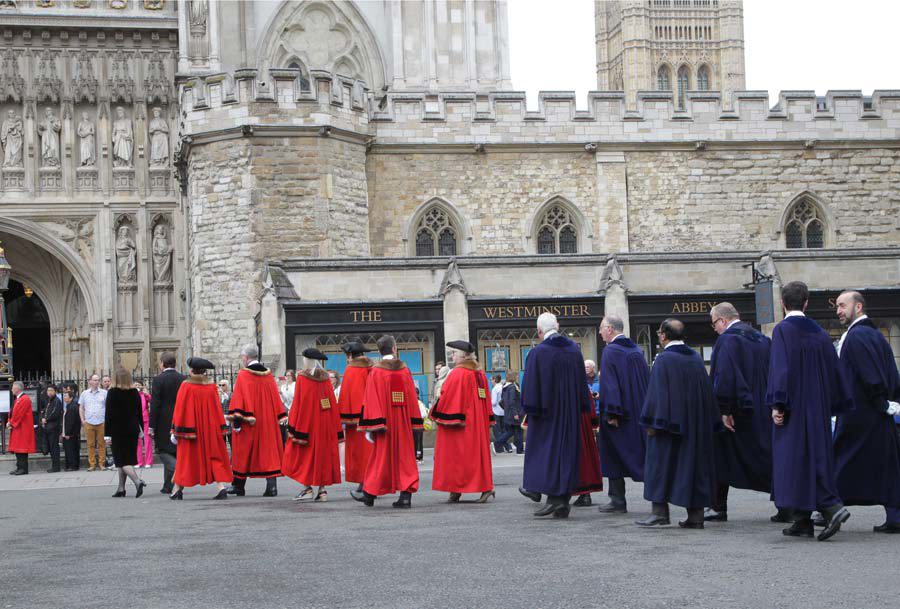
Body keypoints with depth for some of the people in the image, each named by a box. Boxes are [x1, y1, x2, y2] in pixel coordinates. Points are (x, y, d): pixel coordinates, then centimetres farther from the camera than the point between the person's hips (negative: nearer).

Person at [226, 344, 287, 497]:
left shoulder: (243, 375, -8)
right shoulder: (268, 374, 6)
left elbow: (238, 398, -14)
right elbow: (276, 398, 9)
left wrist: (236, 420, -14)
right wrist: (280, 419, 13)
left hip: (248, 423, -4)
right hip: (267, 421, 4)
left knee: (243, 453, 9)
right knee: (268, 450, 3)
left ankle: (238, 485, 19)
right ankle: (272, 485, -8)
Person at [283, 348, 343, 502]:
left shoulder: (302, 377, -9)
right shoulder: (325, 378, 4)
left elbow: (298, 403, -9)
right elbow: (332, 402, 5)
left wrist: (293, 426, -5)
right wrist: (335, 429, 11)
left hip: (307, 421, -4)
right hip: (325, 423, 4)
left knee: (305, 455, 4)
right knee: (323, 453, 8)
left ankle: (307, 488, -2)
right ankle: (322, 489, 5)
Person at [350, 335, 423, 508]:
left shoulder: (376, 372, -7)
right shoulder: (405, 370, 1)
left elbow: (371, 400, -11)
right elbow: (412, 397, 3)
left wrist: (370, 426, -10)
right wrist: (413, 422, 9)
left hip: (384, 421, -2)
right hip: (403, 422, 2)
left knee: (381, 455, 8)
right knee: (404, 455, 5)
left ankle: (370, 494, 19)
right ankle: (406, 496, -2)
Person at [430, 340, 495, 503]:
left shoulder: (457, 373, -13)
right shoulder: (480, 373, 11)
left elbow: (448, 398, -16)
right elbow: (487, 398, 15)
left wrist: (439, 417, -7)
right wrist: (486, 420, 19)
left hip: (461, 423, -8)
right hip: (478, 422, 8)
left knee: (455, 455, -2)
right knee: (478, 452, 10)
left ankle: (456, 492, -1)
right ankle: (485, 487, 3)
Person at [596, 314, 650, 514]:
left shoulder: (610, 351, -11)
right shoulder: (637, 350, 11)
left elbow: (608, 383, -18)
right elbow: (647, 380, 14)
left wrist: (610, 413, -21)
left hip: (617, 415, -6)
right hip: (639, 413, 6)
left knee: (614, 457, 2)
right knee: (642, 454, 9)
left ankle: (618, 501, 3)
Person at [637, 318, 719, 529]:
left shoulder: (664, 359, -11)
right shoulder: (696, 358, 9)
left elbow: (657, 392, -16)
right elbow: (707, 391, 12)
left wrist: (653, 422, -13)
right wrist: (709, 421, 16)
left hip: (669, 421, -6)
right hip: (696, 423, 6)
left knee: (661, 462, 2)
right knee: (693, 462, 8)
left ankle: (660, 510, -1)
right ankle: (695, 514, 6)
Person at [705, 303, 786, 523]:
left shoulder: (727, 340, -11)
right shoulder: (763, 339, 11)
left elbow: (723, 376, -20)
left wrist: (724, 411, -19)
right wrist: (770, 405, 16)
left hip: (736, 412, -6)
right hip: (763, 412, 6)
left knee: (722, 458, 9)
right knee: (768, 457, 5)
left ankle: (719, 508, 13)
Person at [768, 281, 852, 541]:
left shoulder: (782, 330, -8)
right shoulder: (818, 333, 10)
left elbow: (781, 368, -18)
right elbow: (834, 369, 12)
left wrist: (777, 404, -18)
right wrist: (836, 404, 19)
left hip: (793, 409, -6)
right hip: (817, 408, 6)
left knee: (795, 458, -4)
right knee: (816, 455, 8)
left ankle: (831, 506, -15)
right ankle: (803, 520, 8)